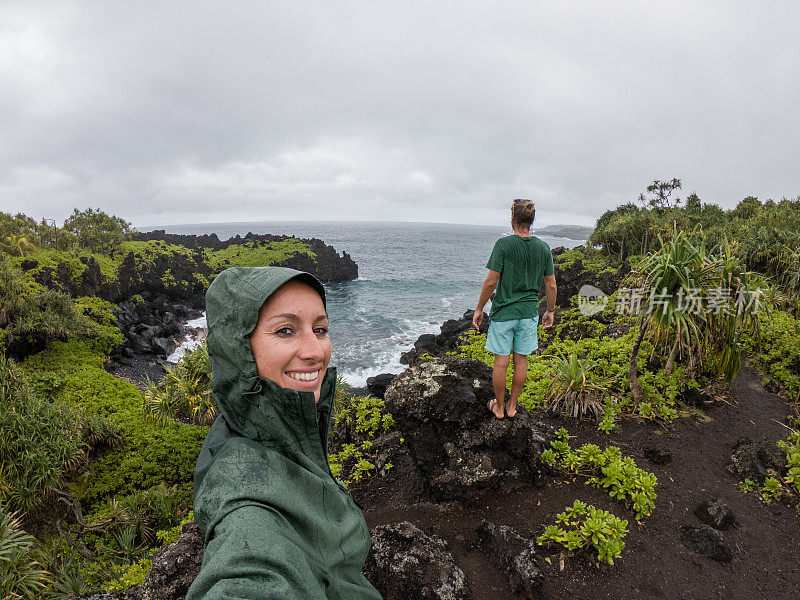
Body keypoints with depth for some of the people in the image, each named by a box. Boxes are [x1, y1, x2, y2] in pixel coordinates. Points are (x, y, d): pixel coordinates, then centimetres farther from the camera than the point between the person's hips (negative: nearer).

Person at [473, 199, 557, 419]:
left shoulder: (503, 244, -13)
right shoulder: (543, 248, 0)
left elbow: (491, 281, -13)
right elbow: (551, 285, 4)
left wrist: (479, 309, -3)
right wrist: (550, 311, 18)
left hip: (503, 313, -4)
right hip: (529, 312, 4)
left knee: (501, 362, 7)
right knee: (521, 361, 13)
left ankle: (499, 407, 20)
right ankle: (512, 406, 25)